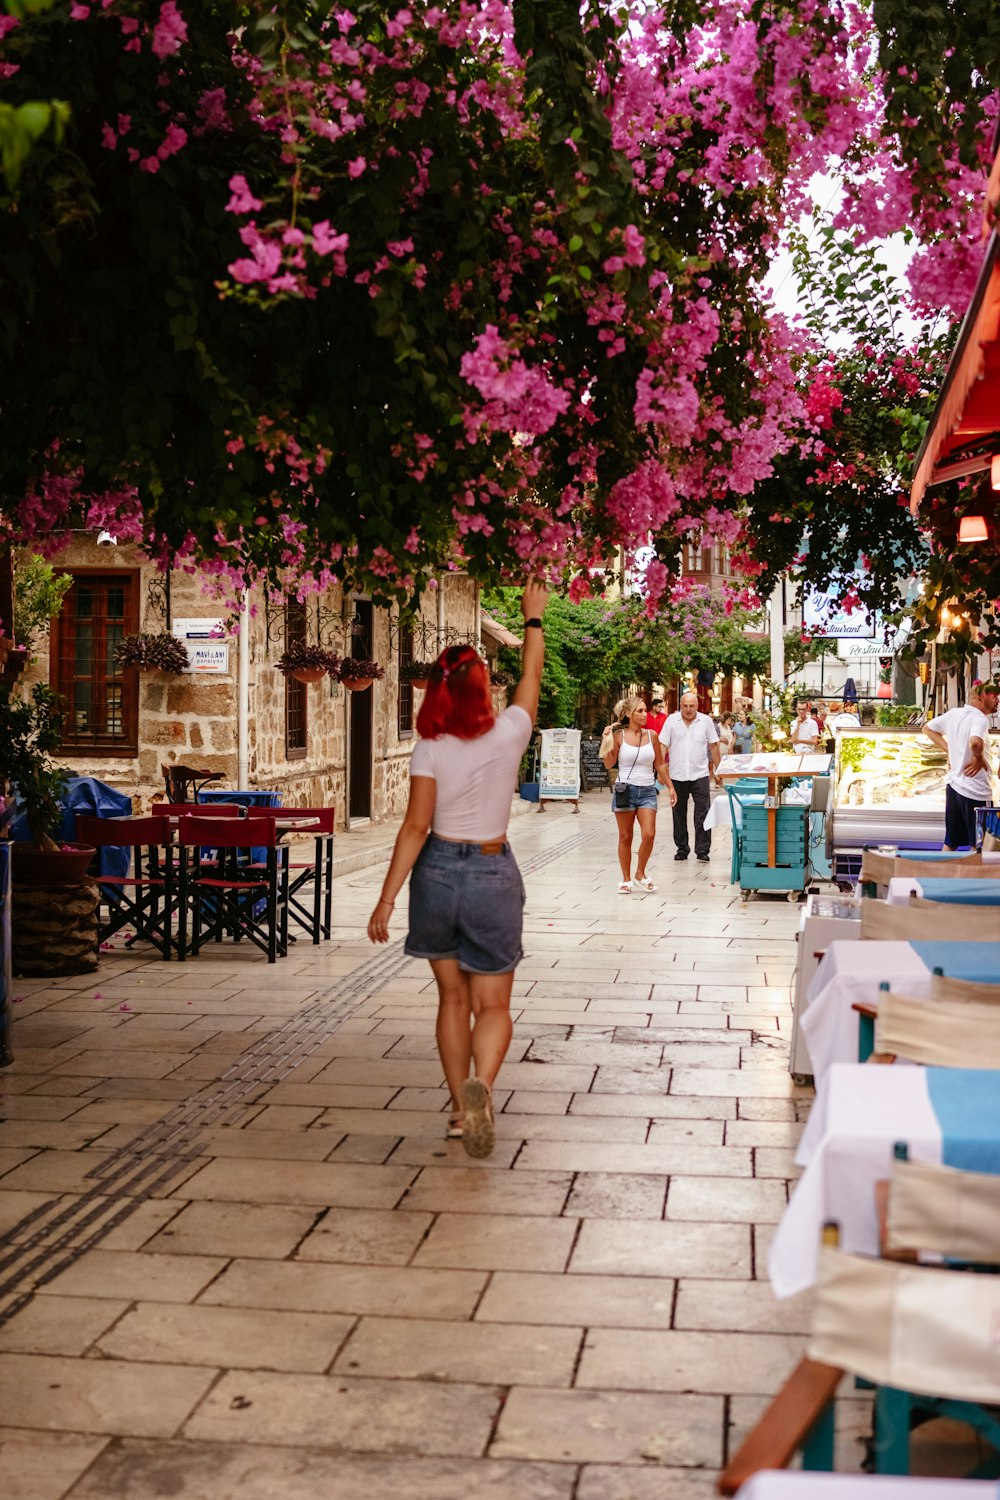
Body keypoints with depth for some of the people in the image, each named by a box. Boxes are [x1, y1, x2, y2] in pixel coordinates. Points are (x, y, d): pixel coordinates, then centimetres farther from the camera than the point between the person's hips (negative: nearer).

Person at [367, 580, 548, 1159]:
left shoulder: (430, 748, -9)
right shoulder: (509, 733, -7)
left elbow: (416, 828, -12)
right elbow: (533, 674, 12)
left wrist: (388, 897, -8)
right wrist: (534, 618, 26)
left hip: (438, 872, 1)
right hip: (493, 876, -1)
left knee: (453, 997, 15)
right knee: (493, 1004, 4)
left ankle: (461, 1108, 19)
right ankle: (480, 1084, -25)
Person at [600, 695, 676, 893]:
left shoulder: (652, 735, 5)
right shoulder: (618, 735, -2)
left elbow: (660, 765, 12)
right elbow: (609, 764, -1)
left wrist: (670, 787, 9)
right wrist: (607, 739, -11)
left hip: (647, 790, 1)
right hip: (625, 789, -1)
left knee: (649, 834, -12)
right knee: (625, 837, 5)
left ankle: (640, 874, 9)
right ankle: (626, 879, 17)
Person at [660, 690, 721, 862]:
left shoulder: (706, 721, 3)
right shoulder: (672, 720, 1)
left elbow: (714, 746, 9)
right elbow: (663, 746, 1)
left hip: (700, 775, -1)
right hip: (677, 775, 1)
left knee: (702, 815, -5)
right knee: (679, 816, 10)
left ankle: (702, 850, 0)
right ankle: (682, 849, 21)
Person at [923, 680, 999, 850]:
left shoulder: (954, 713, 8)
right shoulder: (980, 719, -16)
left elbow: (927, 728, 21)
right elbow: (975, 742, -37)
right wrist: (980, 758, -17)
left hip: (953, 785, 8)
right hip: (975, 791, -8)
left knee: (950, 844, 14)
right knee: (978, 846, 1)